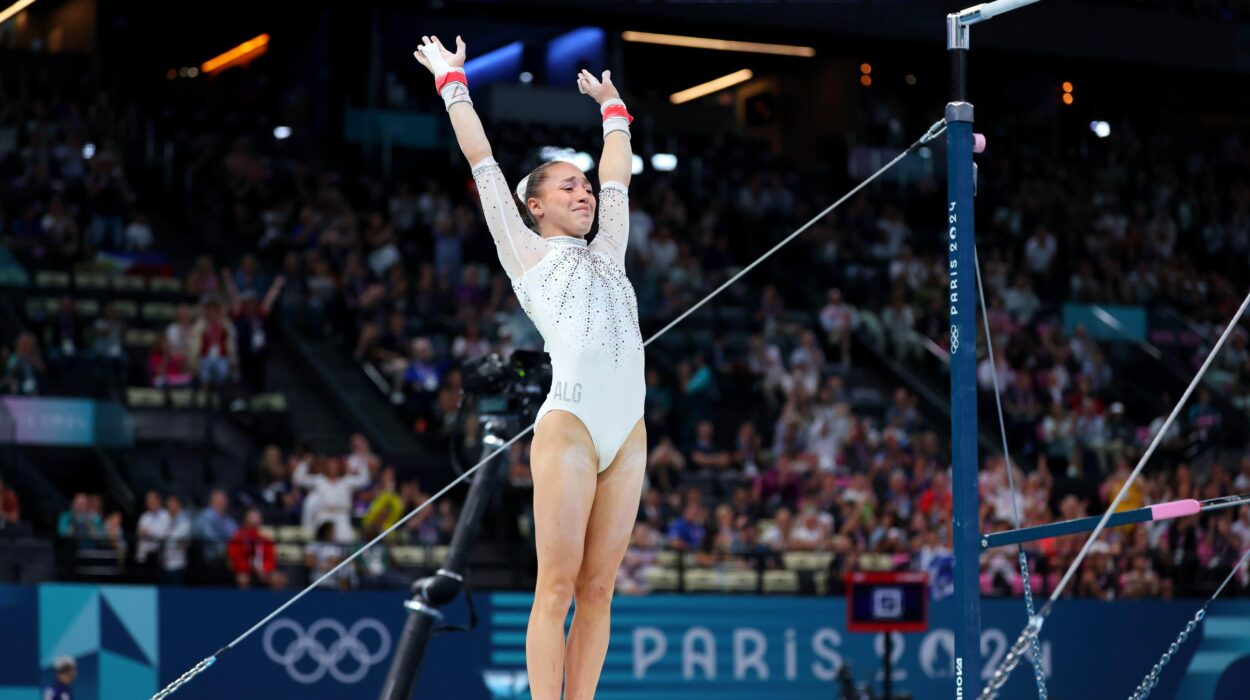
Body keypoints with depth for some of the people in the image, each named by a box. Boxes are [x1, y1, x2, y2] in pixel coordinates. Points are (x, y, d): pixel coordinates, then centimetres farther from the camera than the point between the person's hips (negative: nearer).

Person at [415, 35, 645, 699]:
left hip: (628, 433, 5)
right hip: (569, 426, -5)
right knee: (557, 587, -7)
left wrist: (611, 106, 43)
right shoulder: (528, 253, 11)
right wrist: (452, 82, 19)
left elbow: (617, 175, 35)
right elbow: (483, 161, 14)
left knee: (597, 588, 2)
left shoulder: (605, 253, 24)